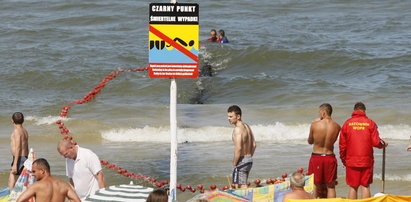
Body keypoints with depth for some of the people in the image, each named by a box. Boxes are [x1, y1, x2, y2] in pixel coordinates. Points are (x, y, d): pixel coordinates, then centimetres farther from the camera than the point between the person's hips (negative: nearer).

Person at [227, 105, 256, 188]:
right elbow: (254, 145, 18)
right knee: (243, 185, 19)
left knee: (242, 187, -5)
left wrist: (234, 164, -17)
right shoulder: (247, 127, 11)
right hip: (249, 160, 10)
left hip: (241, 162, -10)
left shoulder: (238, 129, -18)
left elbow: (238, 148, -25)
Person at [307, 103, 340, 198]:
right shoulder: (337, 127, -7)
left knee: (314, 187, 9)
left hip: (316, 157, -1)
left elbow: (310, 141, 3)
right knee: (330, 187, 10)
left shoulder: (314, 124, -12)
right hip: (330, 157, 1)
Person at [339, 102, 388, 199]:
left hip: (351, 161, 0)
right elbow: (376, 142, -7)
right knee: (365, 186, 5)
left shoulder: (347, 123, 1)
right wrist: (383, 144, 15)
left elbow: (342, 144, 2)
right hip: (367, 161, 0)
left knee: (353, 187, 5)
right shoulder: (370, 123, -2)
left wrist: (343, 158, 15)